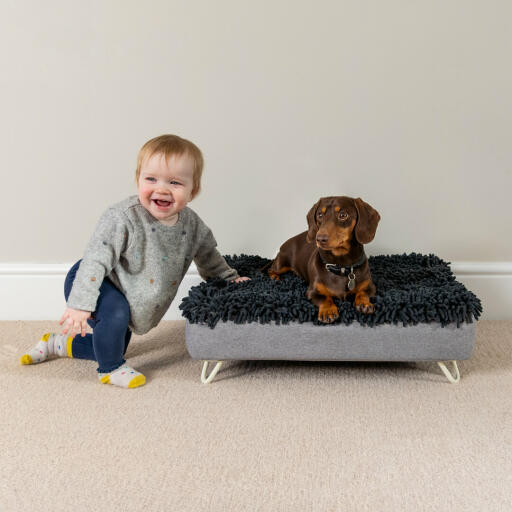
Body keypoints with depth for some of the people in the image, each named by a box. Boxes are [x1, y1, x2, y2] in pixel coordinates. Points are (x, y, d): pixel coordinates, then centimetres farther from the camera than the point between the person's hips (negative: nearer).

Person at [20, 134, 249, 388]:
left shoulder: (192, 224, -15)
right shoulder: (122, 218, -33)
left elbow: (208, 257, 5)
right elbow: (95, 259, -32)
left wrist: (231, 280, 4)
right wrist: (79, 305, -35)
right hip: (91, 281, -6)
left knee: (112, 345, 20)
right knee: (115, 314, -35)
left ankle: (59, 343, 44)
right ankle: (110, 369, -6)